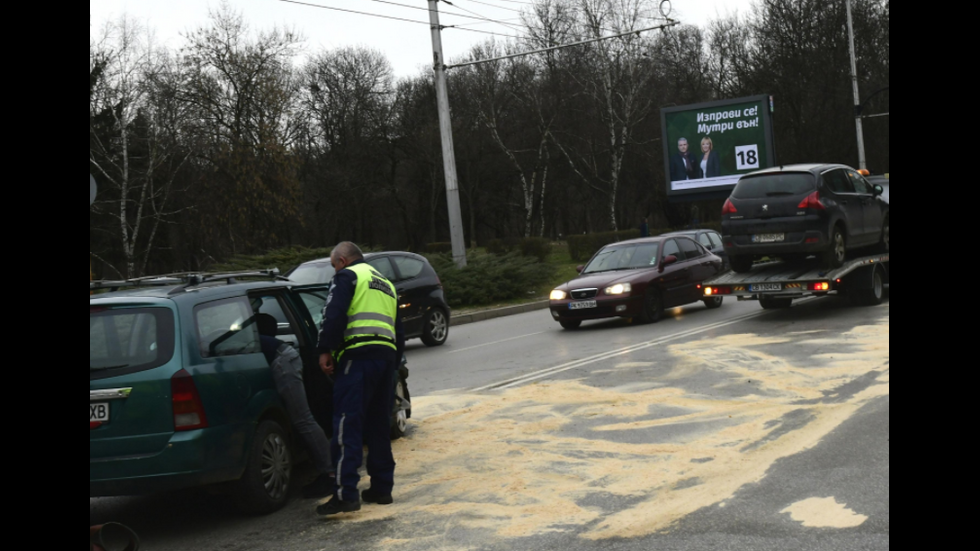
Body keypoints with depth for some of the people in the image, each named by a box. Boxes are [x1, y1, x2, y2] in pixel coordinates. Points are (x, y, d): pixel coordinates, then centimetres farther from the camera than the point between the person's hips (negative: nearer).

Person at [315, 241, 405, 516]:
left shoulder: (347, 276, 3)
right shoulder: (386, 284, 29)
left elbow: (334, 315, -12)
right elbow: (399, 332, 31)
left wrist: (325, 350, -9)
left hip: (358, 355, -8)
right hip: (387, 355, 8)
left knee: (348, 425, -11)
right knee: (379, 425, 16)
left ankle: (346, 494, -18)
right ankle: (382, 488, 19)